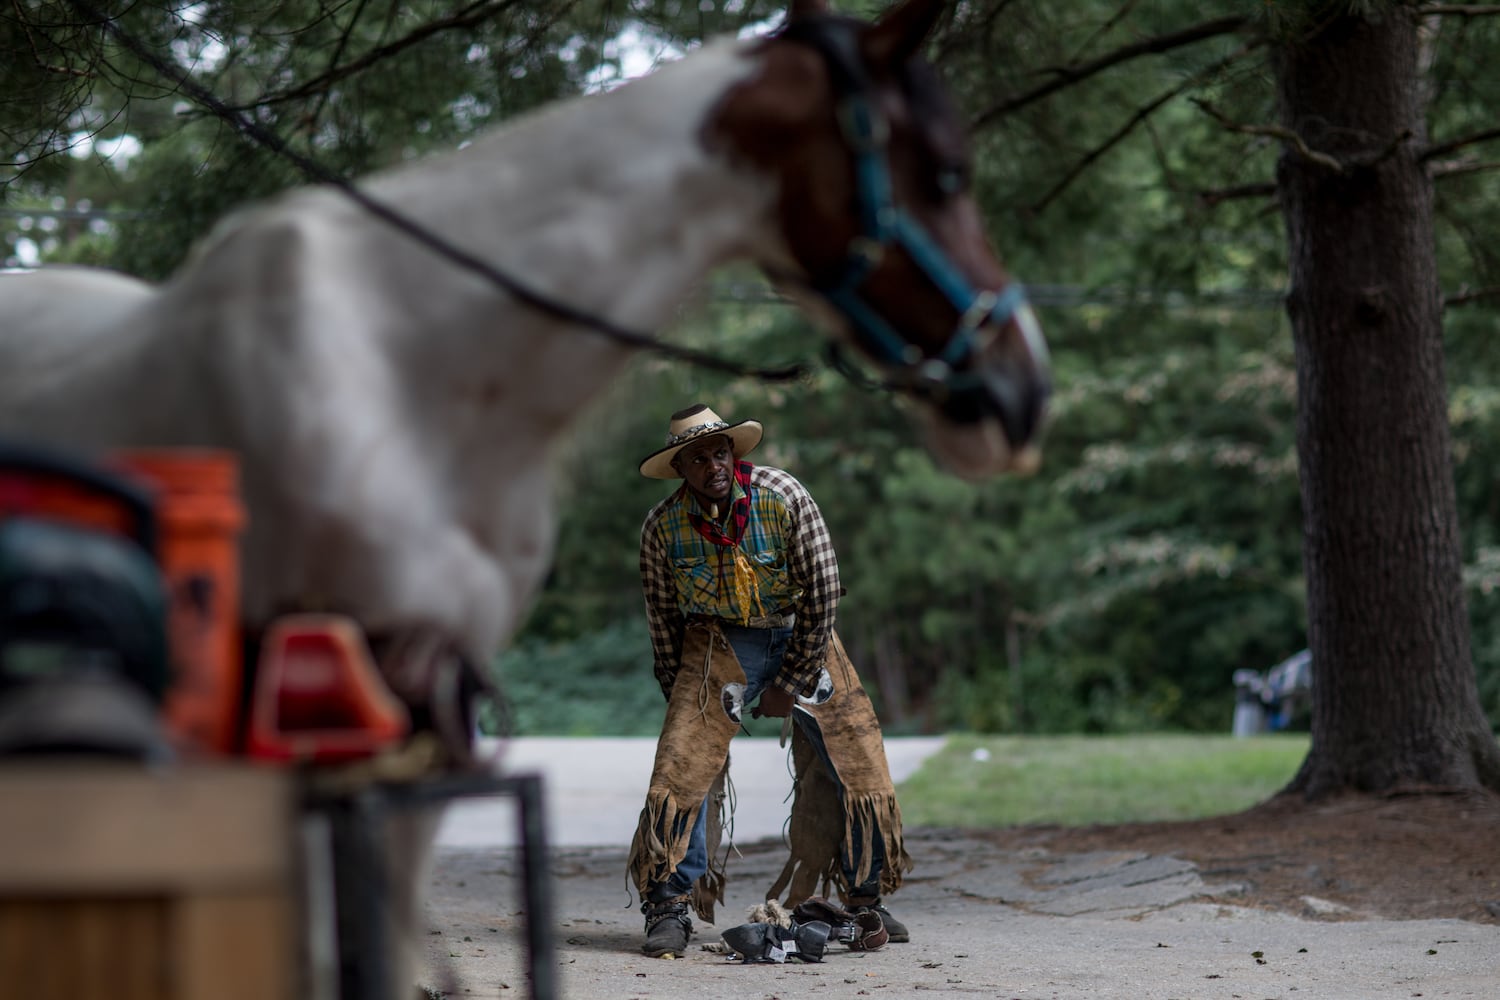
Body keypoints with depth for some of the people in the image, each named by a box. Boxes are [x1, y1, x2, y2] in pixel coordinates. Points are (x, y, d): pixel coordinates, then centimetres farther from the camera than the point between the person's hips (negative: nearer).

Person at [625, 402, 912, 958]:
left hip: (800, 636, 0)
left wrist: (790, 683, -11)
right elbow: (663, 621, -1)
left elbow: (822, 593, -12)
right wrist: (683, 699, 0)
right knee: (682, 762, -17)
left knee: (858, 762, -4)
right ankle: (669, 909, -10)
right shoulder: (662, 526, -13)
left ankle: (866, 901, 11)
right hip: (718, 642, 0)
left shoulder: (784, 499, -18)